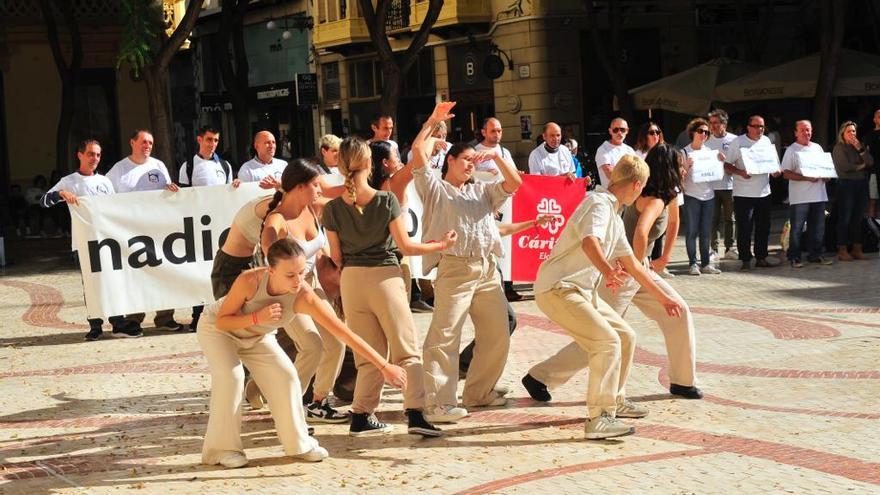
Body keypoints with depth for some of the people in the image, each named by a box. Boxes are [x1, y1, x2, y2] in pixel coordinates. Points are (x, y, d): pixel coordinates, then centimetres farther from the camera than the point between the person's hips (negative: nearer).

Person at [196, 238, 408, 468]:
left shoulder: (304, 298, -35)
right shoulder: (249, 281, -40)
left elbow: (345, 333, -35)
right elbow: (221, 321, -26)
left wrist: (385, 366, -38)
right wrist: (257, 318, -43)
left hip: (256, 337, 3)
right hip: (216, 328, -3)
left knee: (285, 376, -10)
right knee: (231, 375, -24)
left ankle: (298, 443, 8)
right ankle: (221, 448, -10)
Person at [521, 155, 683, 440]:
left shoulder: (614, 218, 18)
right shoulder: (600, 205, -14)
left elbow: (632, 265, 27)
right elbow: (590, 242, -35)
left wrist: (663, 298, 31)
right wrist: (608, 272, -54)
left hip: (582, 291, 10)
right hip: (558, 288, -10)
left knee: (625, 336, 13)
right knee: (607, 341, -19)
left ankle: (614, 400, 28)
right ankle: (599, 419, -17)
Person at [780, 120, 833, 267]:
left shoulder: (817, 148, 15)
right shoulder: (791, 150, -3)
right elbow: (786, 173, -10)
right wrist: (806, 178, -19)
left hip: (818, 195, 6)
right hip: (799, 198, -6)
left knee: (818, 227, 9)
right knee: (796, 228, -3)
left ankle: (815, 254, 19)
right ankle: (794, 257, 4)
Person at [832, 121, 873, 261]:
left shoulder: (858, 145, 14)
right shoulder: (839, 148, -3)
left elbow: (870, 162, 3)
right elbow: (845, 166, -14)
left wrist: (860, 149, -7)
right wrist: (861, 166, 0)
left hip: (862, 184, 5)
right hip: (846, 184, -5)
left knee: (858, 218, 6)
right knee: (845, 218, -4)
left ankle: (857, 249, 12)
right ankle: (842, 250, -1)